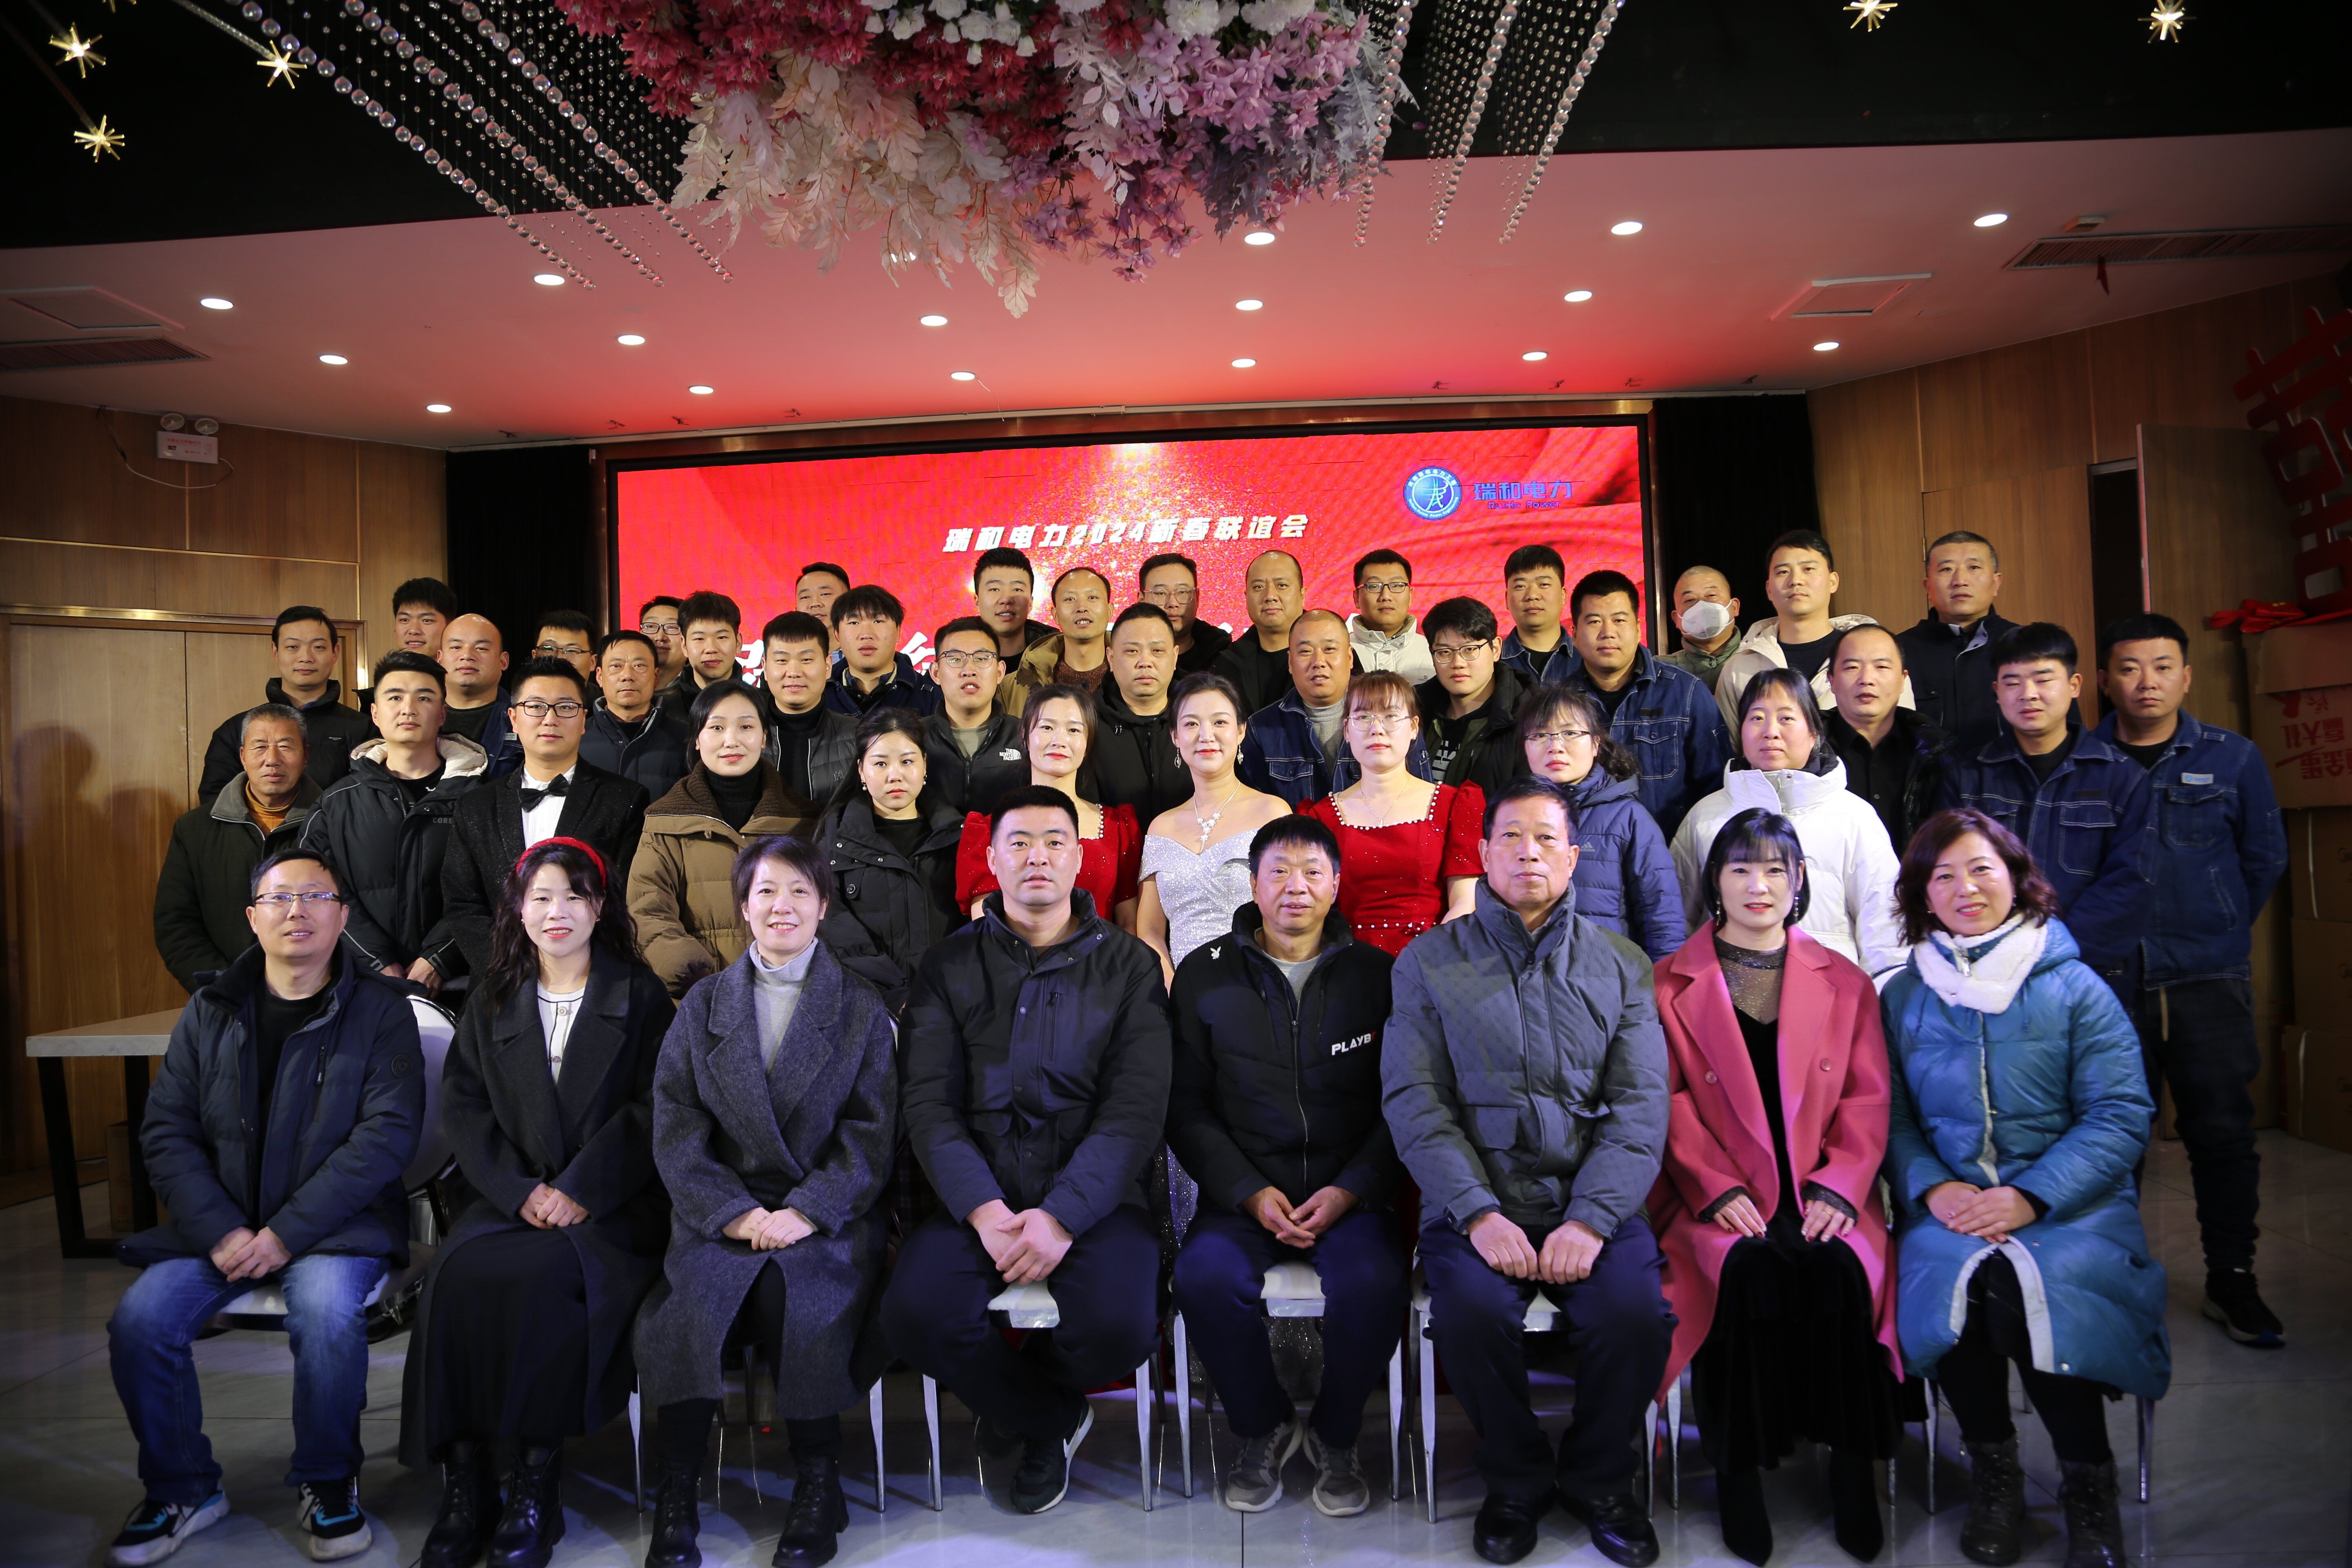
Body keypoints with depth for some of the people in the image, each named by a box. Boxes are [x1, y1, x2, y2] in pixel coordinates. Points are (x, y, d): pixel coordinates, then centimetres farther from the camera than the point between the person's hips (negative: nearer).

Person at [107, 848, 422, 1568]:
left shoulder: (378, 1009, -3)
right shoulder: (209, 1011, 8)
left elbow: (387, 1133, -11)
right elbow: (166, 1130, 4)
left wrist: (287, 1232, -17)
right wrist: (221, 1231, -11)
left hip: (335, 1222, -4)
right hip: (220, 1220, 4)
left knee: (327, 1315, -30)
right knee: (139, 1320, -18)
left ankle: (328, 1482, -3)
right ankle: (182, 1488, 8)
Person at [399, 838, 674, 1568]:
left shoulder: (639, 996, 7)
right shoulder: (492, 1001, 16)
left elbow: (650, 1110, -2)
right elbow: (463, 1106, 7)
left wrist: (579, 1192, -14)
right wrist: (520, 1190, -9)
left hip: (608, 1203, -3)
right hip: (510, 1197, 3)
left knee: (539, 1277, -31)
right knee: (458, 1275, -27)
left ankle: (532, 1493, -19)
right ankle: (466, 1488, -18)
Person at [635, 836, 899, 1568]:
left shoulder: (860, 1008, 9)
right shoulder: (703, 1004, 14)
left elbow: (871, 1134, 2)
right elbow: (675, 1124, 5)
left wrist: (805, 1212, -13)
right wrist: (734, 1213, -10)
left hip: (827, 1215, -1)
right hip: (722, 1212, 2)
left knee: (794, 1292, -30)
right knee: (691, 1301, -28)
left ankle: (818, 1482, -11)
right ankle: (676, 1498, -13)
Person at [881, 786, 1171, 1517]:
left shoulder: (1130, 964, 7)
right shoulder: (950, 965, 11)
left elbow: (1136, 1110, -3)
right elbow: (928, 1103, 1)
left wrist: (1063, 1214, -17)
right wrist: (982, 1208, -15)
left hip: (1093, 1190, -1)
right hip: (977, 1192, 1)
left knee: (1120, 1328, -28)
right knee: (914, 1314, -26)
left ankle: (1013, 1412, 10)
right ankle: (1050, 1416, 7)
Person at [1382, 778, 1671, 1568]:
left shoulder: (1620, 964, 10)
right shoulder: (1429, 961, 7)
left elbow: (1640, 1108, 2)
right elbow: (1414, 1102, -2)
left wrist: (1591, 1217, -13)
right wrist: (1478, 1211, -15)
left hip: (1592, 1197, 1)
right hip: (1475, 1197, -1)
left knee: (1634, 1312, -25)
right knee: (1472, 1311, -29)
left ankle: (1598, 1480, 6)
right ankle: (1517, 1481, 2)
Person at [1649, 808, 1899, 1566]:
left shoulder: (1845, 984, 15)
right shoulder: (1671, 984, 9)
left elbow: (1868, 1102, 8)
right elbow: (1671, 1106, 3)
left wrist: (1836, 1189, -8)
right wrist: (1718, 1191, -11)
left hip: (1822, 1196, 1)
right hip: (1720, 1198, -1)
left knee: (1840, 1271, -30)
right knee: (1750, 1270, -31)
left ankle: (1851, 1460, -11)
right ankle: (1740, 1468, -15)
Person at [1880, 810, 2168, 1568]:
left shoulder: (2075, 988, 4)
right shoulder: (1902, 999, 11)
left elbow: (2121, 1115, -3)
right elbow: (1890, 1116, 8)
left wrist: (2029, 1198, -16)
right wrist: (1930, 1188, -12)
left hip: (2068, 1204, -1)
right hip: (1950, 1205, 2)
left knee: (2030, 1289, -31)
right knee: (1949, 1283, -29)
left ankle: (2088, 1480, -4)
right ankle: (1992, 1467, -3)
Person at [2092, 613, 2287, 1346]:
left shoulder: (2233, 758, 4)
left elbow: (2265, 856, 13)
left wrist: (2218, 929, 13)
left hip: (2209, 981, 1)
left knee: (2224, 1131, 3)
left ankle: (2232, 1280, 19)